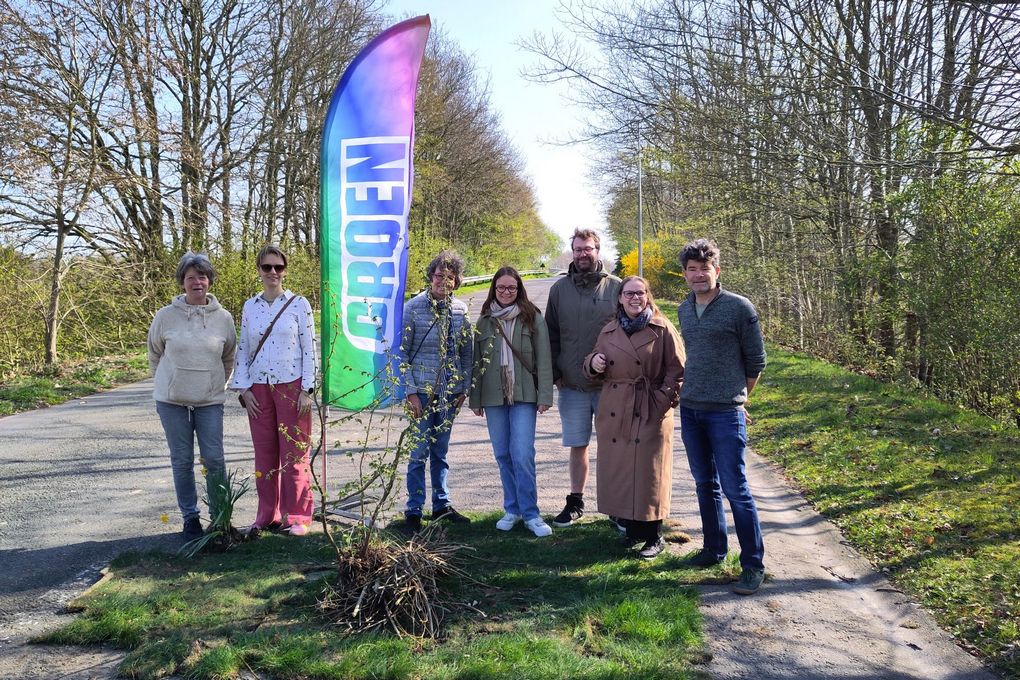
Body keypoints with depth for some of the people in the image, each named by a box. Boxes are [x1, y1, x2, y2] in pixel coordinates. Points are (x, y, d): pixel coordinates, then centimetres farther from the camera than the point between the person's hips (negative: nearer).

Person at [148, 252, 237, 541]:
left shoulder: (224, 318, 0)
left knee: (214, 460, 0)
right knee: (182, 461, 7)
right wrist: (167, 382, 13)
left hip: (210, 401, 0)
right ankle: (190, 517, 19)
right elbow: (155, 355, 11)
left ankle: (219, 515, 14)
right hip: (172, 400, 0)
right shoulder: (166, 316, -3)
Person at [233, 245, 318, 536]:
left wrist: (307, 390, -9)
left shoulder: (299, 304, -2)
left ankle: (295, 516, 11)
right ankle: (267, 515, 21)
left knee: (294, 452, 1)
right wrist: (244, 388, 2)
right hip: (259, 388, 4)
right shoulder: (250, 306, 8)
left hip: (292, 385, -3)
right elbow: (243, 349, 11)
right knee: (264, 452, 9)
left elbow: (309, 348, -4)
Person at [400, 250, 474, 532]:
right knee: (419, 451, 0)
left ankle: (441, 504, 25)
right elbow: (402, 352, -7)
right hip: (421, 390, -4)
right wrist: (410, 391, -10)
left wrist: (464, 388, 6)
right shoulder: (413, 307, -7)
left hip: (450, 392, 4)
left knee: (441, 451, 14)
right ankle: (414, 510, 12)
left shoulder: (461, 309, 5)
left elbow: (467, 352, 11)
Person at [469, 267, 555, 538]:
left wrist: (545, 396, -7)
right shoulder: (485, 320, 8)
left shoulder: (532, 318, 1)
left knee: (522, 454, -9)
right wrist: (475, 399, 8)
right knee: (503, 454, 8)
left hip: (524, 395, -3)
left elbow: (544, 359, -2)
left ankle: (530, 513, 2)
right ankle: (512, 509, 20)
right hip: (493, 396, 3)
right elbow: (477, 361, 10)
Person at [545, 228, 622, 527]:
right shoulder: (560, 289, 4)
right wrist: (554, 374, 2)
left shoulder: (615, 287, -1)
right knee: (577, 446, 11)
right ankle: (575, 502, 26)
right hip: (572, 385, 2)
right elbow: (551, 335, 8)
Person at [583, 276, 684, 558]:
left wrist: (664, 399, -12)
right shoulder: (609, 331, 10)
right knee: (617, 471, 6)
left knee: (648, 473, -1)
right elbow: (595, 367, 19)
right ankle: (630, 529, 22)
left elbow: (677, 369, -3)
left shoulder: (662, 329, -3)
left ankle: (653, 537, 13)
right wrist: (593, 363, -4)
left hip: (651, 414, -4)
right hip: (613, 412, 4)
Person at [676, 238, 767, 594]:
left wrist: (736, 398, 7)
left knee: (735, 488, -4)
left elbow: (755, 361, -1)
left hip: (725, 413, -6)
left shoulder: (740, 308, -8)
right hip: (690, 409, 6)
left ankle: (753, 565, 7)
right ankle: (714, 549, 29)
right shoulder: (684, 309, 9)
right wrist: (693, 391, 16)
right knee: (705, 484, 15)